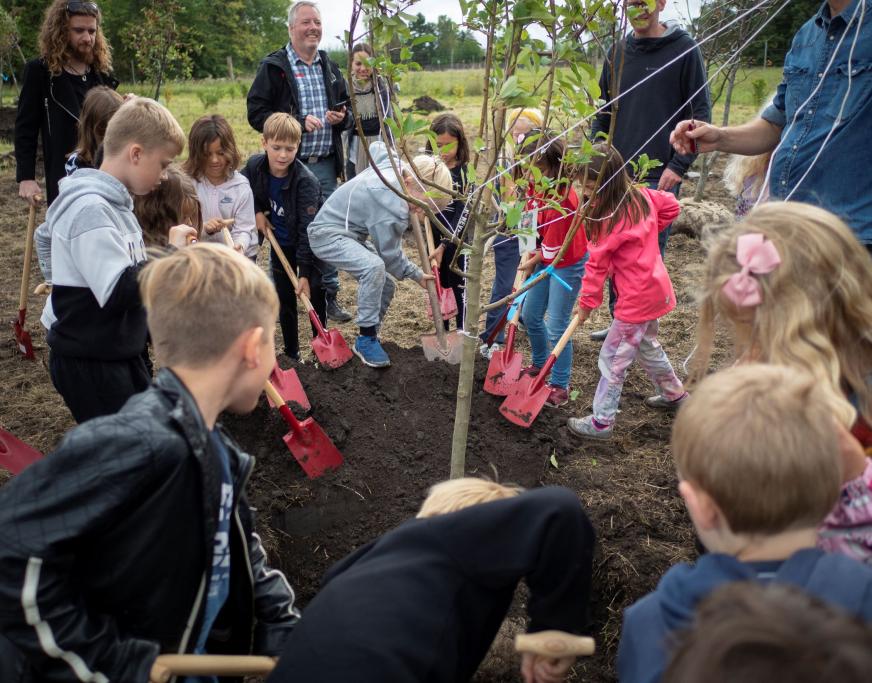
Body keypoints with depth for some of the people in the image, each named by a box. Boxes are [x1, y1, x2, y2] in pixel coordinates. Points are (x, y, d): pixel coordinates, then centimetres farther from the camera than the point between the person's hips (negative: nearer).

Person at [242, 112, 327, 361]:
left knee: (314, 291, -8)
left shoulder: (306, 181, -31)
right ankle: (291, 352, 19)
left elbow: (307, 230, -30)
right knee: (284, 297, 8)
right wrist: (257, 211, -9)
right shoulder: (255, 165, -17)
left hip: (309, 243, -4)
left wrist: (305, 273, -30)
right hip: (281, 242, 4)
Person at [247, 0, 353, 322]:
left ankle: (329, 295, 20)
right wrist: (299, 122, -19)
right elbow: (256, 114, -9)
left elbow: (349, 111, 22)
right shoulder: (273, 67, -3)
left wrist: (342, 117, -3)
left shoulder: (330, 68, 14)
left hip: (325, 165, 5)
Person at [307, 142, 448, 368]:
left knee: (386, 287, 8)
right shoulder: (393, 207, -30)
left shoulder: (394, 164, -5)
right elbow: (390, 254, -18)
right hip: (328, 235, -10)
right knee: (375, 266, -34)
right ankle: (366, 339, -22)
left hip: (348, 234, 10)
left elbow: (376, 148, 19)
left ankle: (367, 340, 22)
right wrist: (416, 274, -4)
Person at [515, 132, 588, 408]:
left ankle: (560, 387, 12)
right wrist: (530, 258, -4)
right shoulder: (536, 184, -9)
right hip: (543, 260, 8)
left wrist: (532, 262, -5)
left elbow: (552, 249, -23)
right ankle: (540, 364, 40)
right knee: (530, 315, 17)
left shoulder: (562, 201, -32)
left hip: (567, 264, -8)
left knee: (556, 327, -3)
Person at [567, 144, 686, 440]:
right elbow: (672, 206, 16)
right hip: (655, 288, 9)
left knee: (613, 358, 0)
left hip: (637, 298, -9)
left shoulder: (610, 218, -23)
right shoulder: (641, 196, 0)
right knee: (646, 345, 28)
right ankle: (674, 394, 45)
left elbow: (597, 264, -18)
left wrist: (587, 301, -9)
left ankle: (601, 421, 8)